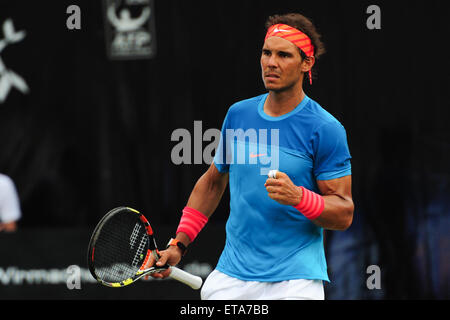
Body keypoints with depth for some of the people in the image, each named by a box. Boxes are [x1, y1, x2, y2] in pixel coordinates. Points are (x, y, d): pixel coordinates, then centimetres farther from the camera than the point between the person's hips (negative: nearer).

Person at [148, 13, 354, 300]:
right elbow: (213, 181, 21)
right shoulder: (238, 115, 8)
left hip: (294, 280, -4)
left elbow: (344, 214, -7)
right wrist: (178, 245, 16)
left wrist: (298, 197, -24)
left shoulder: (326, 129, -7)